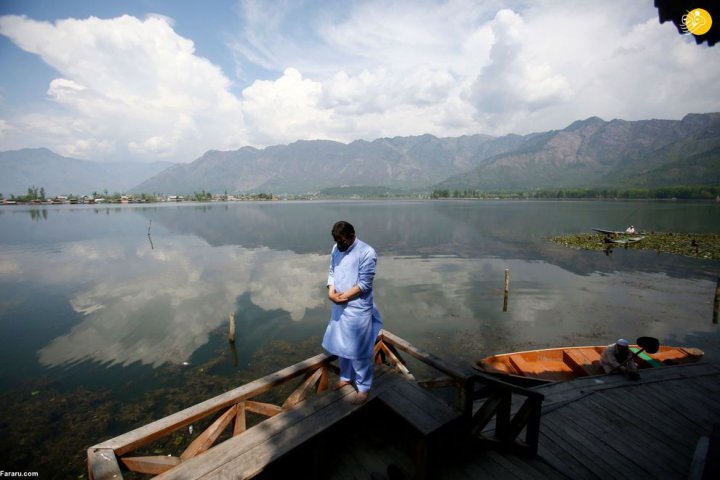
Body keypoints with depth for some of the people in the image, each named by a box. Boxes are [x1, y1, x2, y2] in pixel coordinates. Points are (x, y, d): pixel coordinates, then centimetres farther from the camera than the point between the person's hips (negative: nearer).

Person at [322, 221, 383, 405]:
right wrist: (331, 291, -9)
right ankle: (346, 377, 44)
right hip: (339, 307, 7)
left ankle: (363, 388, 26)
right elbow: (332, 272, 8)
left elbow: (365, 284, -19)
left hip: (358, 310, -7)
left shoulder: (367, 252, -20)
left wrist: (344, 296, -21)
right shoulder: (336, 249, 2)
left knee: (358, 351, 6)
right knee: (341, 346, 21)